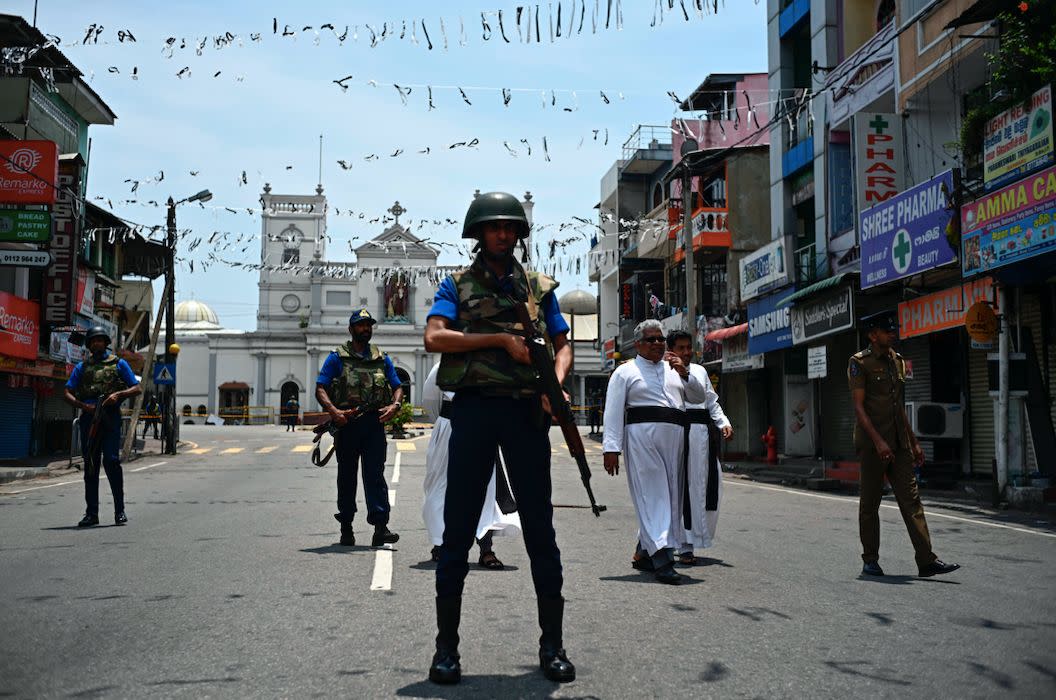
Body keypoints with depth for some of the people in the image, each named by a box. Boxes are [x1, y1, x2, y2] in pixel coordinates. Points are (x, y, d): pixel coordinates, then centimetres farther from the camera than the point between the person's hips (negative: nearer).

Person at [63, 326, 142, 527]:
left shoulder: (118, 364, 11)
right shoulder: (82, 367, 16)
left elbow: (137, 388, 7)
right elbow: (67, 393, 9)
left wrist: (119, 394, -12)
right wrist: (83, 406, -9)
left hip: (110, 417, -3)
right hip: (88, 418, 3)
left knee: (111, 461, -11)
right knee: (90, 465, 4)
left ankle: (120, 510, -5)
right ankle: (91, 513, 9)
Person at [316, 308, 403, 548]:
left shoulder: (382, 359, 15)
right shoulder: (337, 358, 6)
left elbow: (398, 387, 16)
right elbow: (320, 389, -1)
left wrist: (394, 406, -6)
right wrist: (333, 411, -18)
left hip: (374, 423, 1)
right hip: (346, 423, -1)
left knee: (375, 474, -6)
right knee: (347, 476, 8)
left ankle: (380, 526, -12)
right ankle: (346, 528, 18)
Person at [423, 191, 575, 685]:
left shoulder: (539, 287, 15)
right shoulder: (458, 285, 9)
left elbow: (562, 345, 11)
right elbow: (435, 337, -7)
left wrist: (556, 384, -10)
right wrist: (502, 338, -12)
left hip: (526, 411, 2)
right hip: (474, 408, -1)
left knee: (540, 528, 4)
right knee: (458, 528, 1)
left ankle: (552, 644, 13)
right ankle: (446, 647, 10)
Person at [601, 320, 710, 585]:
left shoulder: (674, 369, 22)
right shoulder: (625, 372, 7)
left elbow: (699, 397, 18)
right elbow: (613, 412, -1)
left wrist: (684, 373, 1)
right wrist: (611, 448, -11)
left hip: (674, 439, 6)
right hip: (642, 437, -6)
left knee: (670, 497, 6)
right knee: (652, 495, -12)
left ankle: (643, 553, 19)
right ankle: (662, 560, -17)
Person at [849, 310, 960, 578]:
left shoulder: (897, 362, 16)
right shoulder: (859, 363, -6)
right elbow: (858, 406, -12)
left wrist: (914, 442, 19)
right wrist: (878, 441, -20)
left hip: (899, 444, 6)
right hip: (872, 443, -6)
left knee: (911, 499, -1)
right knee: (870, 504, 4)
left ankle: (926, 561, -3)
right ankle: (870, 561, 14)